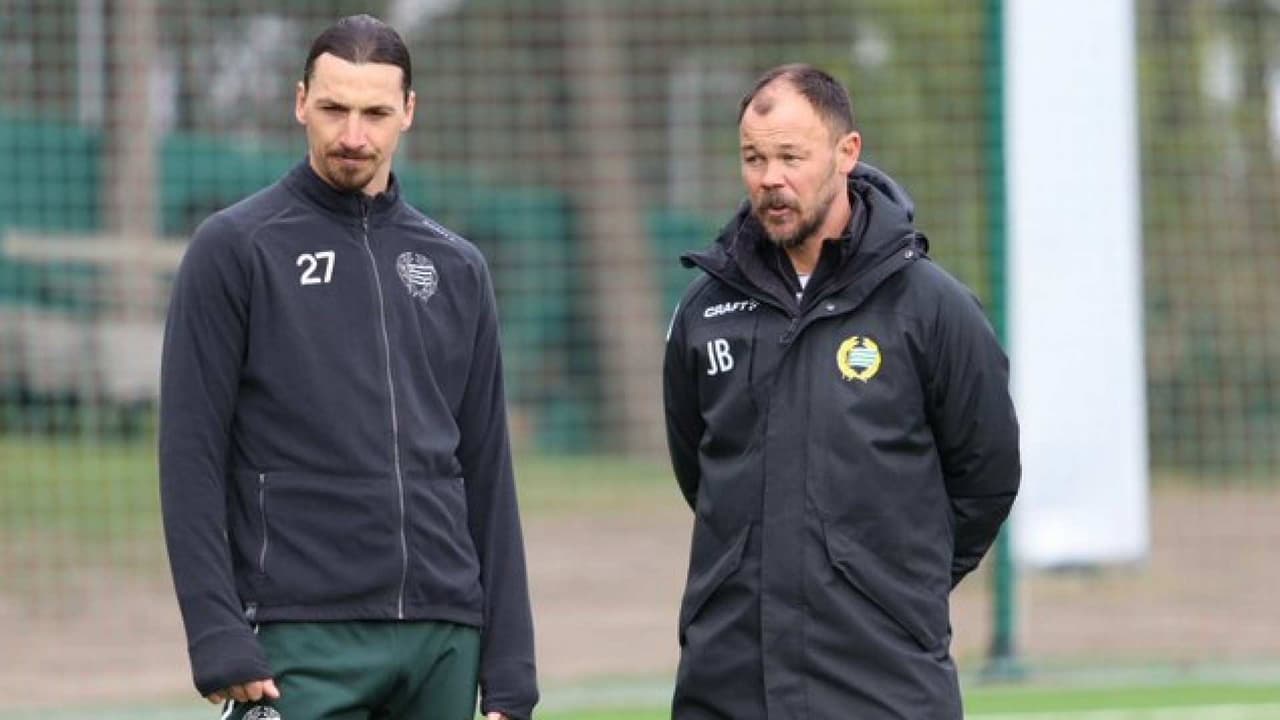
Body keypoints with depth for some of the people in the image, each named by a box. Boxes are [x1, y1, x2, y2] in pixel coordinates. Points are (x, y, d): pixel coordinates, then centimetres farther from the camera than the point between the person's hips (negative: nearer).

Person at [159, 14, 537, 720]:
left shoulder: (456, 267, 14)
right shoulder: (234, 248, 0)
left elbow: (488, 477, 14)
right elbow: (191, 458, -4)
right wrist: (219, 641, -13)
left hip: (444, 642, 5)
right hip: (303, 641, -4)